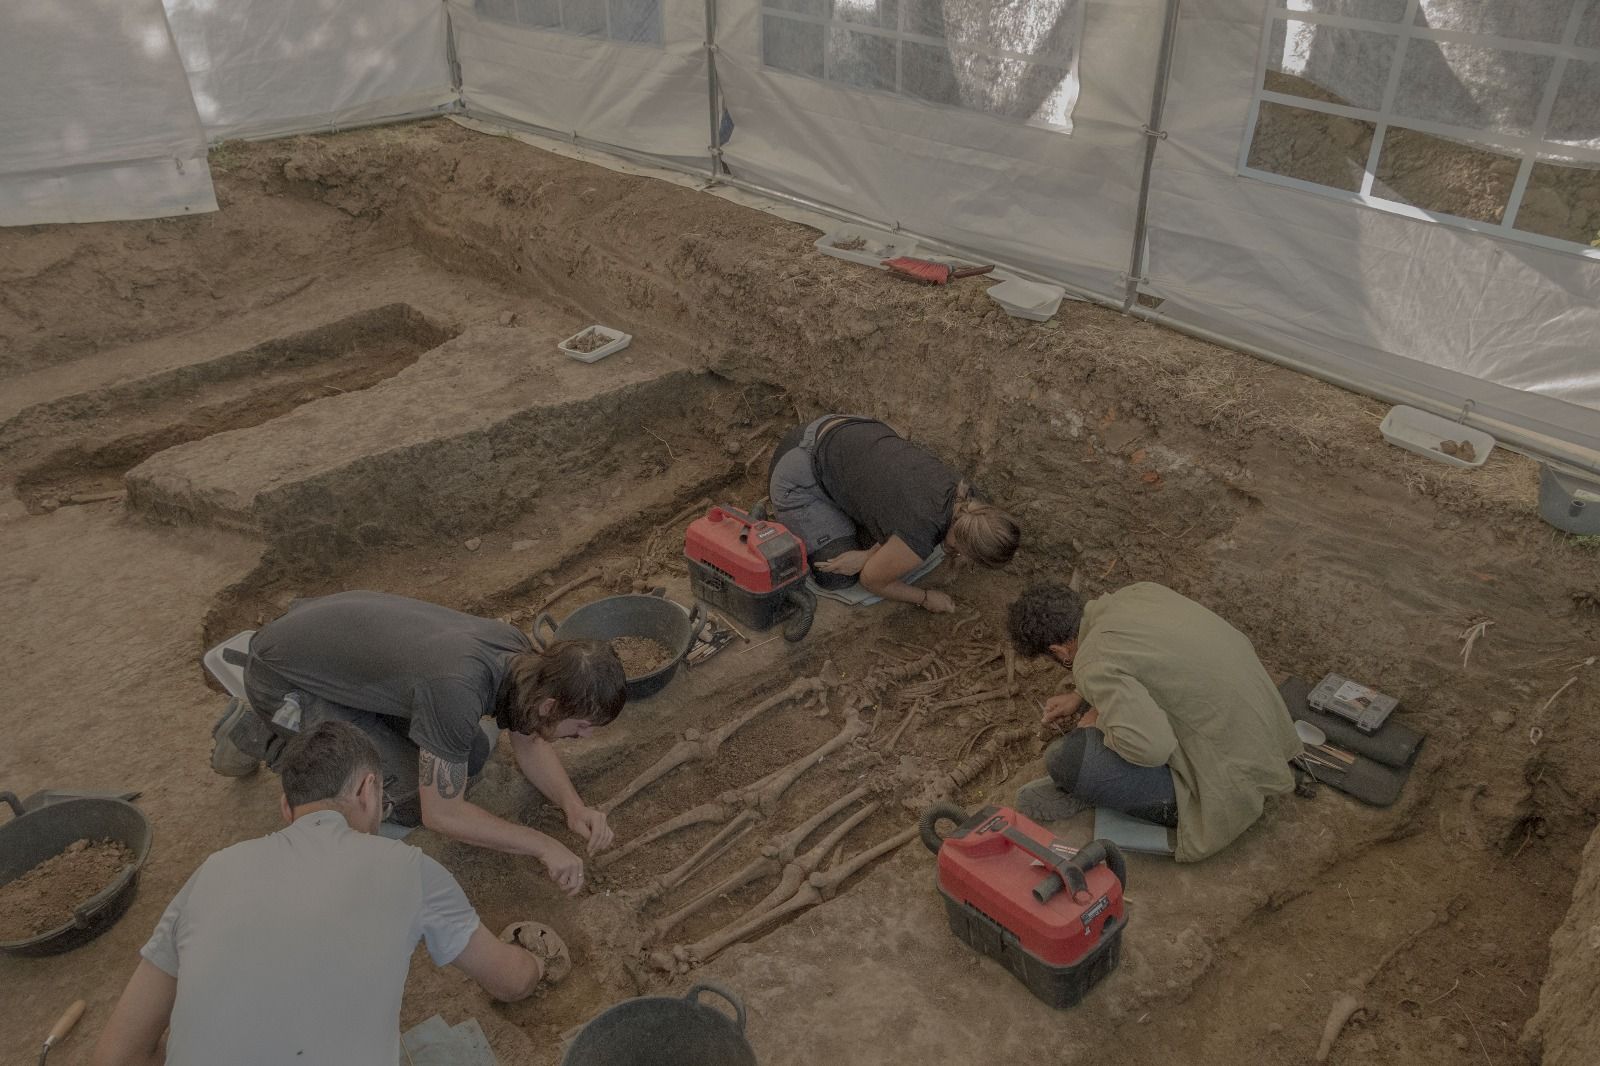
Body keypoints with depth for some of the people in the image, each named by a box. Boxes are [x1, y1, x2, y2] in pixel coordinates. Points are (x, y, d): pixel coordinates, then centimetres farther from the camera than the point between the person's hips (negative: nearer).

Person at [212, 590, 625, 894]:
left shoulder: (520, 652, -15)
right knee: (412, 796, -13)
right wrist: (543, 846, -23)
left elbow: (529, 743, 2)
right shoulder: (458, 690, -39)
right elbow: (441, 814, -29)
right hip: (283, 676, -7)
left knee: (472, 753, 2)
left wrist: (574, 806, -13)